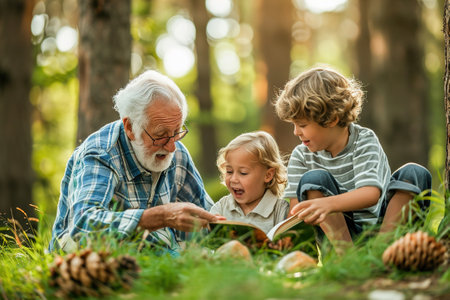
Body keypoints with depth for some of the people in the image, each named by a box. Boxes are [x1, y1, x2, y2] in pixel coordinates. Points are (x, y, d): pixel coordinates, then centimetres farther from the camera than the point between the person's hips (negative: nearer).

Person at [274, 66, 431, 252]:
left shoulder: (364, 141, -11)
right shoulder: (301, 156, -1)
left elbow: (372, 193, -28)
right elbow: (295, 210, -6)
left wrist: (328, 204, -46)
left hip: (380, 224, -1)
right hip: (334, 230, 2)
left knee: (415, 173, -21)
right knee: (313, 179, -22)